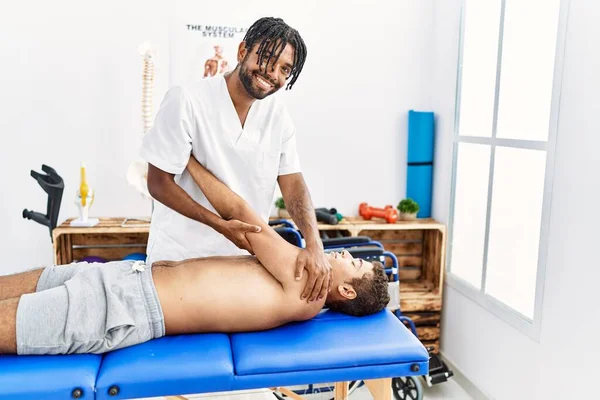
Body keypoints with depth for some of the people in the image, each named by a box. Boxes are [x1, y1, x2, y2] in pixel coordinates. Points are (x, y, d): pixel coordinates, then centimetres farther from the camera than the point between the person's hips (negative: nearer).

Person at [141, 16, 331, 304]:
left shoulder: (278, 116, -4)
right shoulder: (186, 100, -17)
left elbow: (293, 184, -7)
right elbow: (158, 184, -15)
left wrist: (314, 246, -23)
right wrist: (221, 225, -23)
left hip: (245, 256, 4)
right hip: (180, 257, -3)